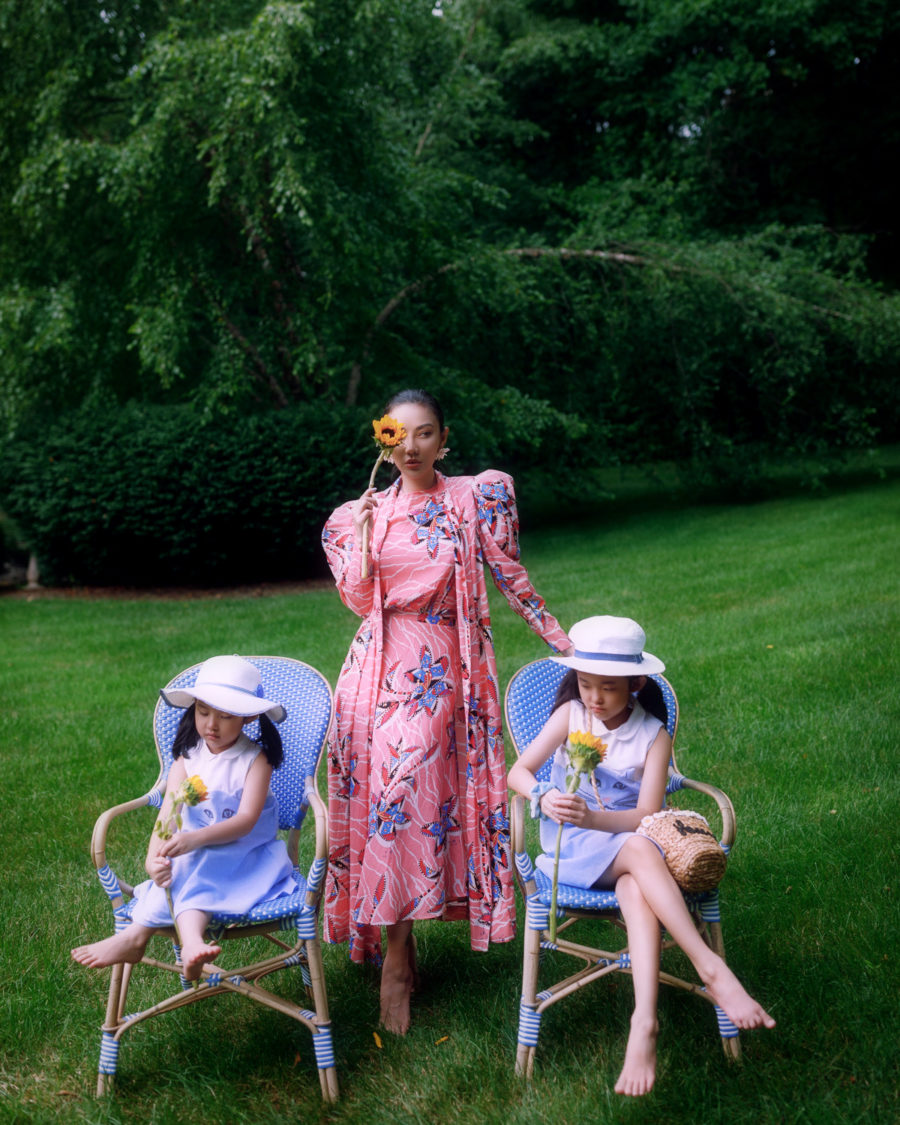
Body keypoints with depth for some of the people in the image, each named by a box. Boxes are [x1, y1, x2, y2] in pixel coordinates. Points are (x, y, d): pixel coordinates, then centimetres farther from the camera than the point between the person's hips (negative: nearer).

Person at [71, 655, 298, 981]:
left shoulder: (255, 759, -6)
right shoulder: (187, 758, 4)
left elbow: (246, 820, -18)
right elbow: (167, 814, -9)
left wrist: (195, 839, -35)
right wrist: (154, 858, -30)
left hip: (243, 855, -3)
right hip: (193, 857, 3)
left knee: (193, 872, -32)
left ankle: (136, 935, -39)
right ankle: (191, 942, -49)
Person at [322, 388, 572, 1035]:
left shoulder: (476, 498, 3)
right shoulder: (364, 511, 9)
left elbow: (510, 574, 7)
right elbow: (359, 600, 4)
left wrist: (559, 638, 5)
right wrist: (365, 532, -8)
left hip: (443, 668, -2)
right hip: (380, 663, 2)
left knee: (409, 787, -10)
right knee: (382, 791, -3)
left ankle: (395, 955, 0)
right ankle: (397, 945, 8)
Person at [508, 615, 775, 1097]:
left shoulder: (653, 736, 1)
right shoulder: (570, 715, 4)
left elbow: (647, 814, -8)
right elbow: (518, 771, -1)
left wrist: (593, 817, -26)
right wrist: (545, 798, -24)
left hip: (629, 843, 1)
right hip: (571, 847, -1)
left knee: (636, 890, -37)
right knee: (640, 849, -35)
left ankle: (644, 1022, -51)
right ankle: (711, 969, -41)